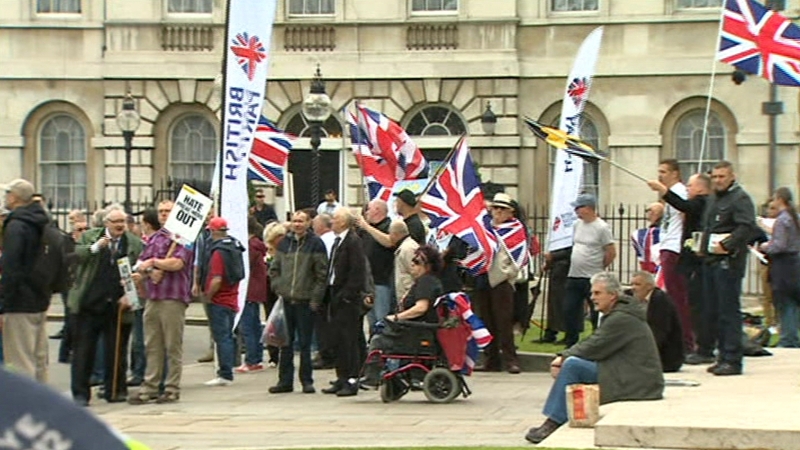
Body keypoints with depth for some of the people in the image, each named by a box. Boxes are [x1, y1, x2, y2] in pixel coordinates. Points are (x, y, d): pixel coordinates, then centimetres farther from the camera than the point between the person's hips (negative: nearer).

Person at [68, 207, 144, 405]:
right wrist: (95, 247, -17)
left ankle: (115, 391, 20)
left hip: (118, 307, 0)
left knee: (116, 352, 8)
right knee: (83, 351, 2)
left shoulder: (135, 244, 5)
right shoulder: (89, 237, 6)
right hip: (88, 305, 0)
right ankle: (80, 393, 7)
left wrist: (130, 295, -10)